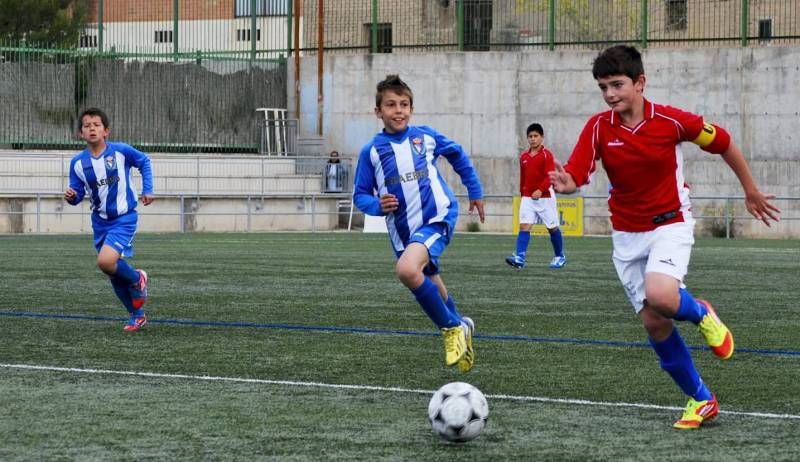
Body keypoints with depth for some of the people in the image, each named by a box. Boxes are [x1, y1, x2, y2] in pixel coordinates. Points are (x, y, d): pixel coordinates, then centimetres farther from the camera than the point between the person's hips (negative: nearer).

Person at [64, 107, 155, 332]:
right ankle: (137, 314, 30)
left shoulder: (121, 151, -12)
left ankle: (137, 280, 7)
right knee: (114, 272, 10)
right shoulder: (78, 162, -5)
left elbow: (144, 162, 6)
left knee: (106, 262, -25)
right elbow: (78, 193, 1)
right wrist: (71, 197, -21)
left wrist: (147, 190, -1)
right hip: (100, 222, 4)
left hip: (124, 219, -4)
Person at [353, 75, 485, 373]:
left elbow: (458, 155, 18)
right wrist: (378, 206, -15)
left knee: (407, 270, -30)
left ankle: (452, 327, -10)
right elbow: (360, 195, 6)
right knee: (431, 289, 16)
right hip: (403, 231, 4)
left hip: (437, 217, -4)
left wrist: (475, 191, 22)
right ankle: (459, 327, 47)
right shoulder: (372, 151, 0)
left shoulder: (425, 136, 0)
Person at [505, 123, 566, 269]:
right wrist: (521, 195, 20)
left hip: (545, 197, -4)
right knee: (524, 226, -11)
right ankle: (519, 258, -22)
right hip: (527, 197, 4)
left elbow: (550, 176, -18)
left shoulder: (546, 155, -8)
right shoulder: (524, 156, 9)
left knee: (552, 227, 8)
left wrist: (540, 190, -30)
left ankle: (560, 257, 26)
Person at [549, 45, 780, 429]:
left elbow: (723, 144, 0)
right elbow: (575, 175, -15)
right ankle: (701, 399, 18)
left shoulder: (671, 121, -14)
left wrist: (751, 192, 9)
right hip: (627, 235, 4)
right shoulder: (599, 128, -8)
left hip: (670, 224, -4)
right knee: (653, 323, 2)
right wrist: (564, 183, -40)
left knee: (659, 296, -31)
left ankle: (700, 313, 5)